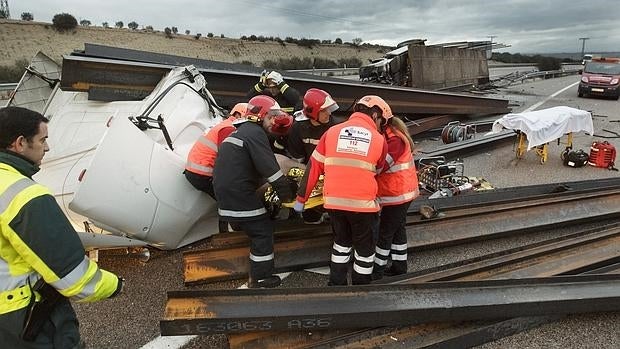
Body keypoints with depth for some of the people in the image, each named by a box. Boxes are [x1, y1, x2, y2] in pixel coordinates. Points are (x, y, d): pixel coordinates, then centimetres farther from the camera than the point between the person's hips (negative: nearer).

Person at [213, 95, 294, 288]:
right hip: (239, 194, -10)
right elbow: (269, 167, -18)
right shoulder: (255, 133, -10)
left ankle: (258, 275, 27)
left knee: (258, 230, 18)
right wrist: (286, 194, -10)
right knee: (262, 231, 0)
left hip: (224, 193, 10)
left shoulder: (238, 132, 22)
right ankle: (261, 280, 7)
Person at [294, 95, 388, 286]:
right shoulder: (379, 140, 0)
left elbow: (314, 167, 4)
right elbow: (377, 172, 12)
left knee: (342, 241, 26)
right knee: (365, 248, 18)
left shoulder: (332, 131, 4)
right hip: (363, 203, -3)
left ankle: (336, 284, 32)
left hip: (334, 200, 3)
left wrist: (301, 197, 10)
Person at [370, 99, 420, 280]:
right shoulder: (381, 135, 4)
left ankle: (378, 269, 14)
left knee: (385, 231, 0)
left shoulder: (394, 139, -24)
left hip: (398, 193, -9)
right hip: (399, 191, 9)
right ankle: (400, 265, 31)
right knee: (397, 228, 18)